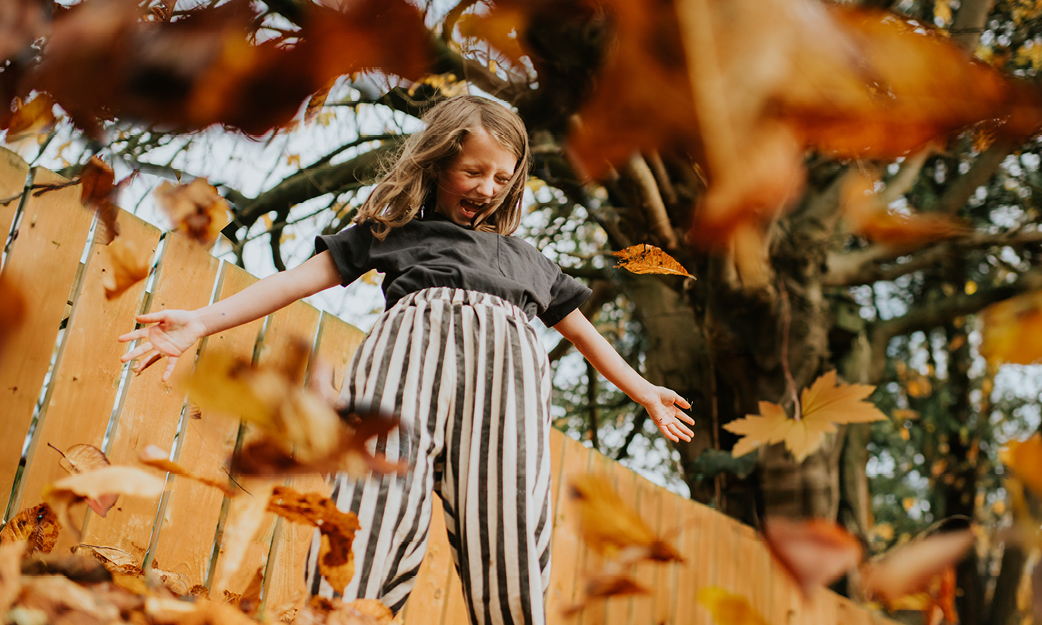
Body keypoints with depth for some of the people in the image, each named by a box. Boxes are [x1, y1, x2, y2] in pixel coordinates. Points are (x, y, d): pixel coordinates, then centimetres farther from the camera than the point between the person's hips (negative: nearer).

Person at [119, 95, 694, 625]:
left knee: (504, 543, -15)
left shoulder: (523, 256, 37)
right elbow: (306, 276, 20)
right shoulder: (396, 229, 28)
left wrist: (645, 393, 43)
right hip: (414, 340, -2)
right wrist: (202, 321, 11)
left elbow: (581, 330, 43)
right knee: (377, 516, -22)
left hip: (508, 364, 2)